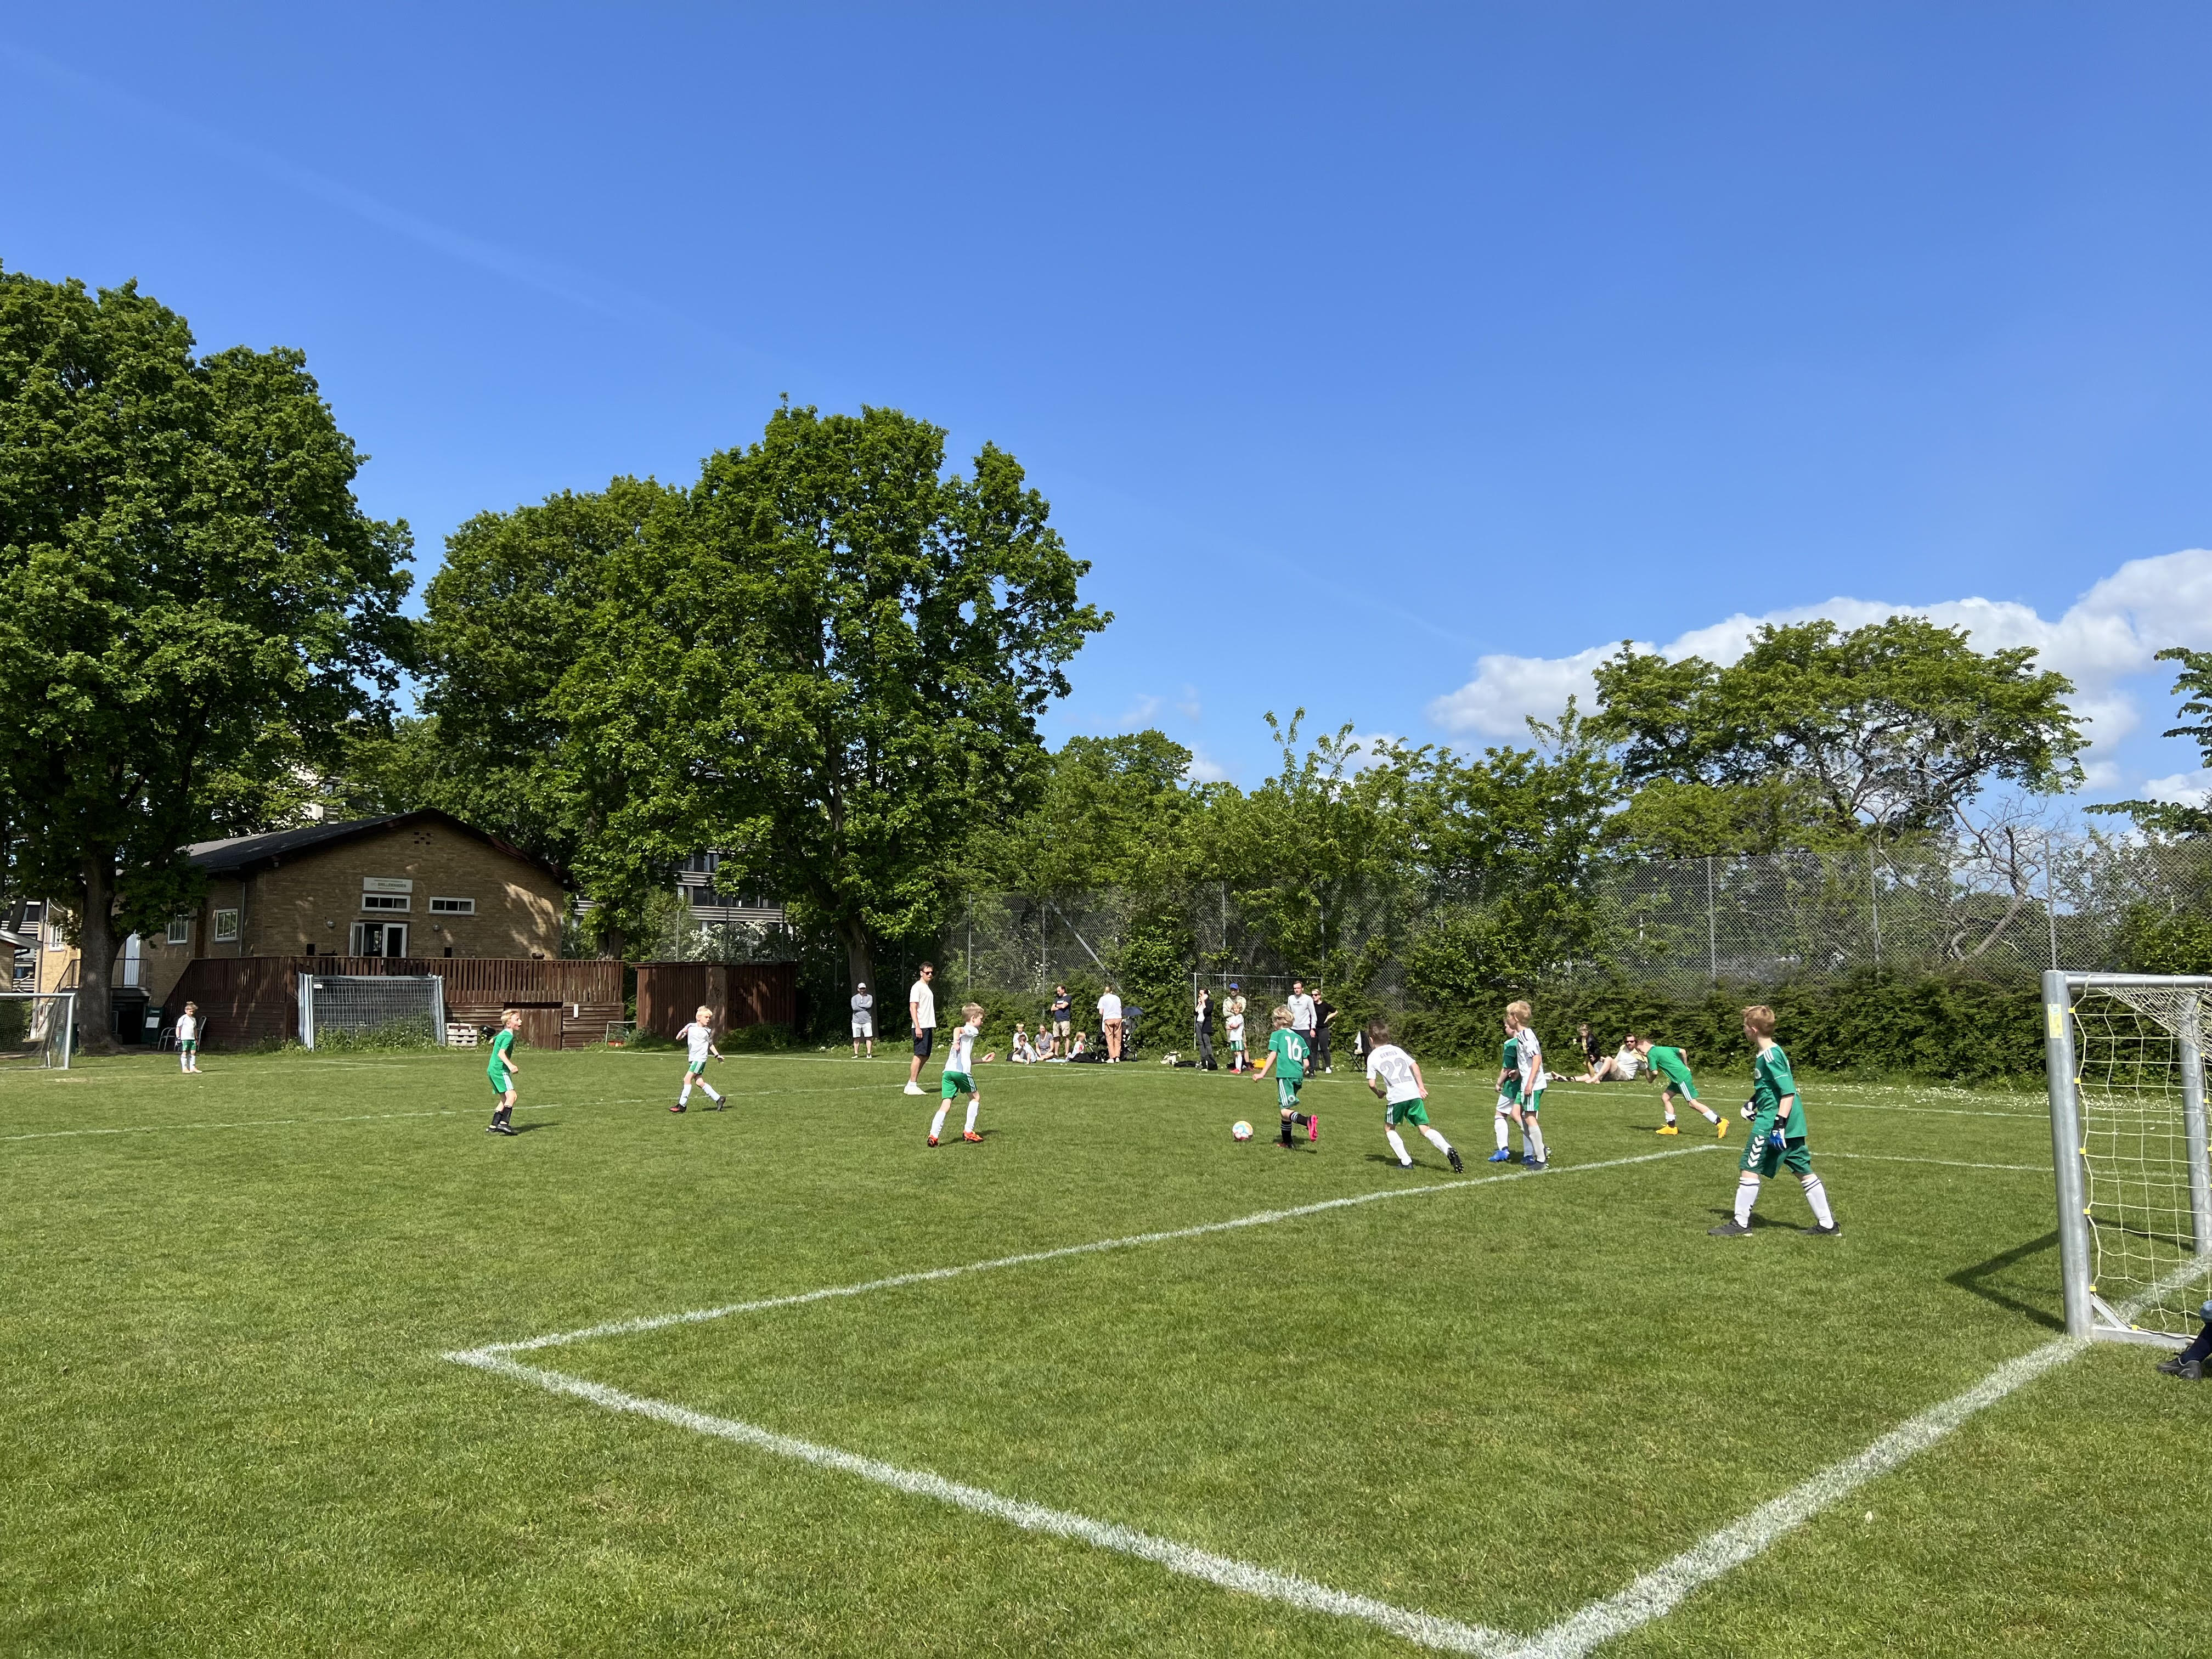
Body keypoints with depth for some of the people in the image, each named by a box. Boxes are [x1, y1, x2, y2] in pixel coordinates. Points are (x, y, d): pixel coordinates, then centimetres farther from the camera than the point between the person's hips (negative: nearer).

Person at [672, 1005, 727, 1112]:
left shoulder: (708, 1031, 4)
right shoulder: (690, 1027, 3)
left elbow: (710, 1044, 18)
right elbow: (678, 1038, 0)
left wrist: (717, 1055, 11)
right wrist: (682, 1032, -21)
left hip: (700, 1059, -3)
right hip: (692, 1059, 3)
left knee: (687, 1078, -14)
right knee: (699, 1082, 1)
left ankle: (682, 1105, -9)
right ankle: (718, 1099, 13)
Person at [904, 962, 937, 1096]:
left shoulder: (927, 988, 20)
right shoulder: (917, 987, -8)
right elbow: (912, 1008, -15)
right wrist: (917, 1027, -21)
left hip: (928, 1027, 9)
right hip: (921, 1027, -9)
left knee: (925, 1056, 9)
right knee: (919, 1055, -10)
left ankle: (912, 1084, 14)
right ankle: (912, 1086, -9)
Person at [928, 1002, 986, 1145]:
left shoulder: (964, 1033, 32)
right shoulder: (972, 1030, 5)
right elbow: (957, 1030, -19)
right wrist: (956, 1041, -36)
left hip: (948, 1071, 7)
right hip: (962, 1071, -7)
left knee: (946, 1104, 2)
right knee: (975, 1096, 14)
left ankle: (933, 1135, -12)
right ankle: (969, 1131, 14)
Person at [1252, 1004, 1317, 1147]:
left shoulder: (1277, 1035, 6)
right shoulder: (1299, 1038, 20)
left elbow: (1273, 1055, -6)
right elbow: (1306, 1063, 16)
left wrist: (1262, 1074, -6)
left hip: (1285, 1075, -6)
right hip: (1298, 1076, 6)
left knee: (1285, 1111, -12)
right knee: (1287, 1108, 19)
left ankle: (1308, 1121, -39)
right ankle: (1287, 1142, 21)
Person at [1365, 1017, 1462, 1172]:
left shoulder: (1372, 1057, 8)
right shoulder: (1397, 1049, 22)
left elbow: (1372, 1083, 3)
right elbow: (1414, 1066, 13)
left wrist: (1379, 1093, 22)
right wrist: (1421, 1086, 14)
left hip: (1396, 1096, -4)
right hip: (1414, 1094, 4)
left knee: (1389, 1129, 17)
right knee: (1425, 1129, 6)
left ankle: (1406, 1161, 6)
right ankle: (1449, 1150, -17)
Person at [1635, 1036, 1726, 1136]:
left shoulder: (1651, 1054, -3)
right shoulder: (1665, 1049, 20)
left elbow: (1655, 1072, -8)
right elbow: (1682, 1051, 12)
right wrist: (1686, 1066, 21)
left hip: (1682, 1078, -10)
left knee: (1693, 1103, -9)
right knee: (1665, 1097, 11)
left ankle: (1720, 1122, -10)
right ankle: (1671, 1127, 11)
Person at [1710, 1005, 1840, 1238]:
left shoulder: (1770, 1056, -18)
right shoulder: (1773, 1051, 11)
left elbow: (1789, 1092, -22)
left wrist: (1779, 1124, -24)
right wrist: (1754, 1101, 27)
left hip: (1771, 1122, -10)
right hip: (1794, 1123, 10)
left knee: (1749, 1169, -2)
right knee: (1804, 1172, 14)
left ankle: (1740, 1224, 3)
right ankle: (1828, 1225, 18)